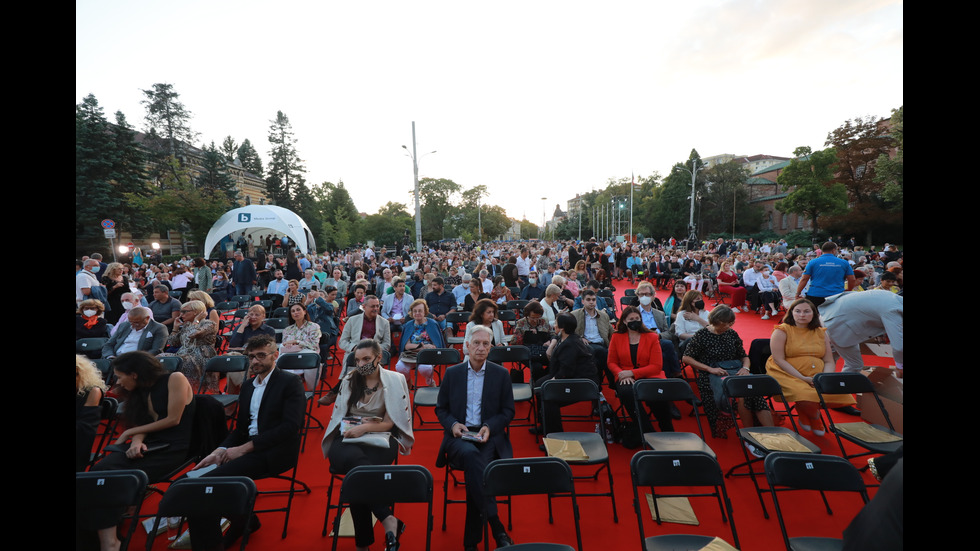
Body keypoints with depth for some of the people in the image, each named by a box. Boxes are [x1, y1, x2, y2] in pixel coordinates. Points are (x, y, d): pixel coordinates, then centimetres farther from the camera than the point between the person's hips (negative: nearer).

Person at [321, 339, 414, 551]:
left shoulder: (394, 380, 1)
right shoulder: (349, 380, 11)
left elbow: (390, 422, -2)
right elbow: (338, 415, 15)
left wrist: (365, 427, -17)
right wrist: (353, 427, -5)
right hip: (349, 438, 2)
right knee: (355, 459, -35)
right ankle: (388, 520, -35)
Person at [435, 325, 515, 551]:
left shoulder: (501, 374, 5)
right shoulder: (452, 373, 6)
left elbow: (508, 411, 7)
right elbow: (440, 409, 11)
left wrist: (489, 427, -11)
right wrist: (453, 424, -9)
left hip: (489, 436, 0)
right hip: (459, 436, 0)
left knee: (475, 469, -29)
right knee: (471, 455, -34)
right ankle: (495, 526, -28)